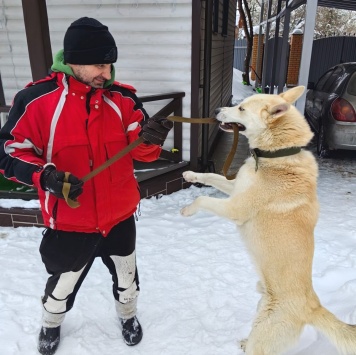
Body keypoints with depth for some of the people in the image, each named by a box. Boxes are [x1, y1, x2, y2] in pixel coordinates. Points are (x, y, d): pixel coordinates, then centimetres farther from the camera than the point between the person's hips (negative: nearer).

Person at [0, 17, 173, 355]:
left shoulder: (122, 98, -6)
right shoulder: (37, 99, -14)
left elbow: (139, 152, -5)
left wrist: (149, 138, -28)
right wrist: (45, 176, -25)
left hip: (120, 216, 3)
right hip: (69, 221, -2)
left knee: (126, 276, 24)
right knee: (62, 282, 23)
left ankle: (128, 315, 57)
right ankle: (51, 324, 57)